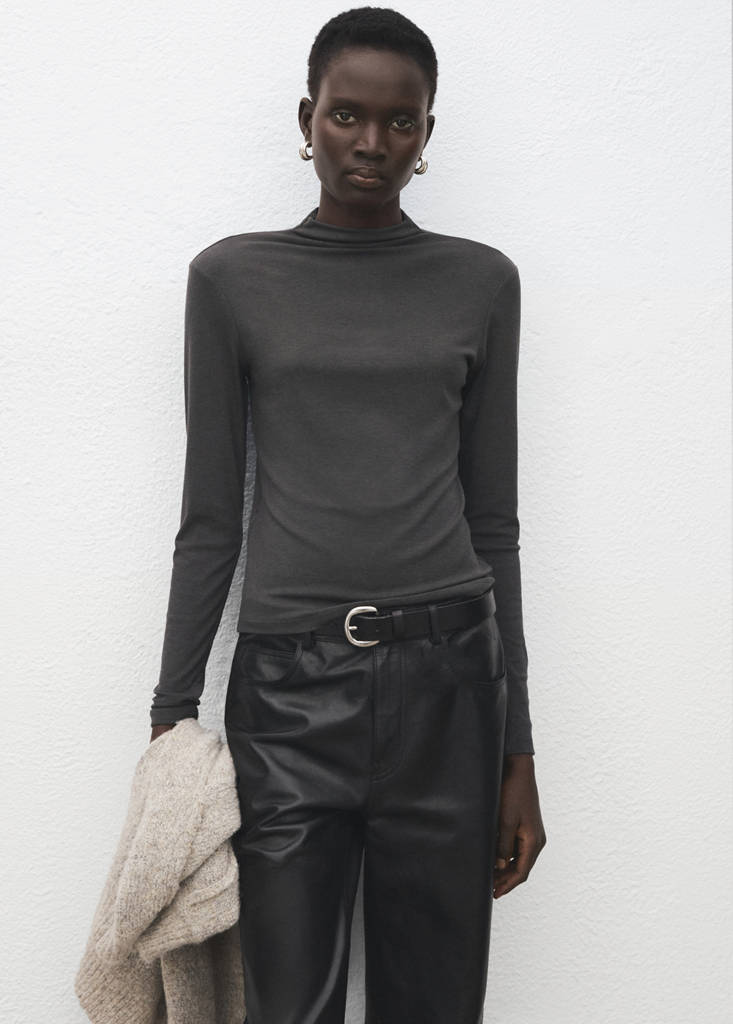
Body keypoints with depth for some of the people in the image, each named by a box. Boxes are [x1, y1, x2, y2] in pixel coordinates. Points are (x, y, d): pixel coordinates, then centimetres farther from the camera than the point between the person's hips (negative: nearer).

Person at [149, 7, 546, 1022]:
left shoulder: (482, 281, 7)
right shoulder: (231, 277, 5)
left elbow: (493, 520, 8)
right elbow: (210, 519, 5)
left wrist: (519, 750, 7)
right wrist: (169, 718, 3)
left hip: (447, 680, 1)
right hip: (287, 686, -1)